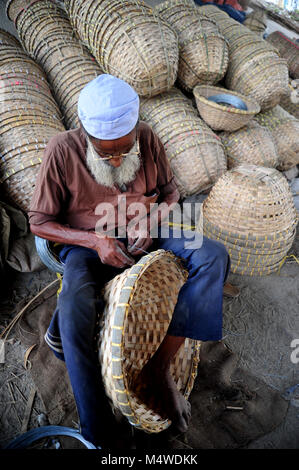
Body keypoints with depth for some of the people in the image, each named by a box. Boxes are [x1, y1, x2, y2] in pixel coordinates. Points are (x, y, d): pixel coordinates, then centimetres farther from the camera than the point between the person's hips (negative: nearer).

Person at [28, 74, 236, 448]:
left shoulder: (146, 138, -4)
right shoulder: (63, 151, -12)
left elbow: (169, 192, 9)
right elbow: (39, 222, -6)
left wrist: (151, 220, -13)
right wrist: (94, 240, -20)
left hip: (144, 236, 3)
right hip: (88, 245, -2)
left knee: (214, 256, -22)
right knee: (74, 312, -32)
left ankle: (159, 364, -18)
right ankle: (96, 434, -12)